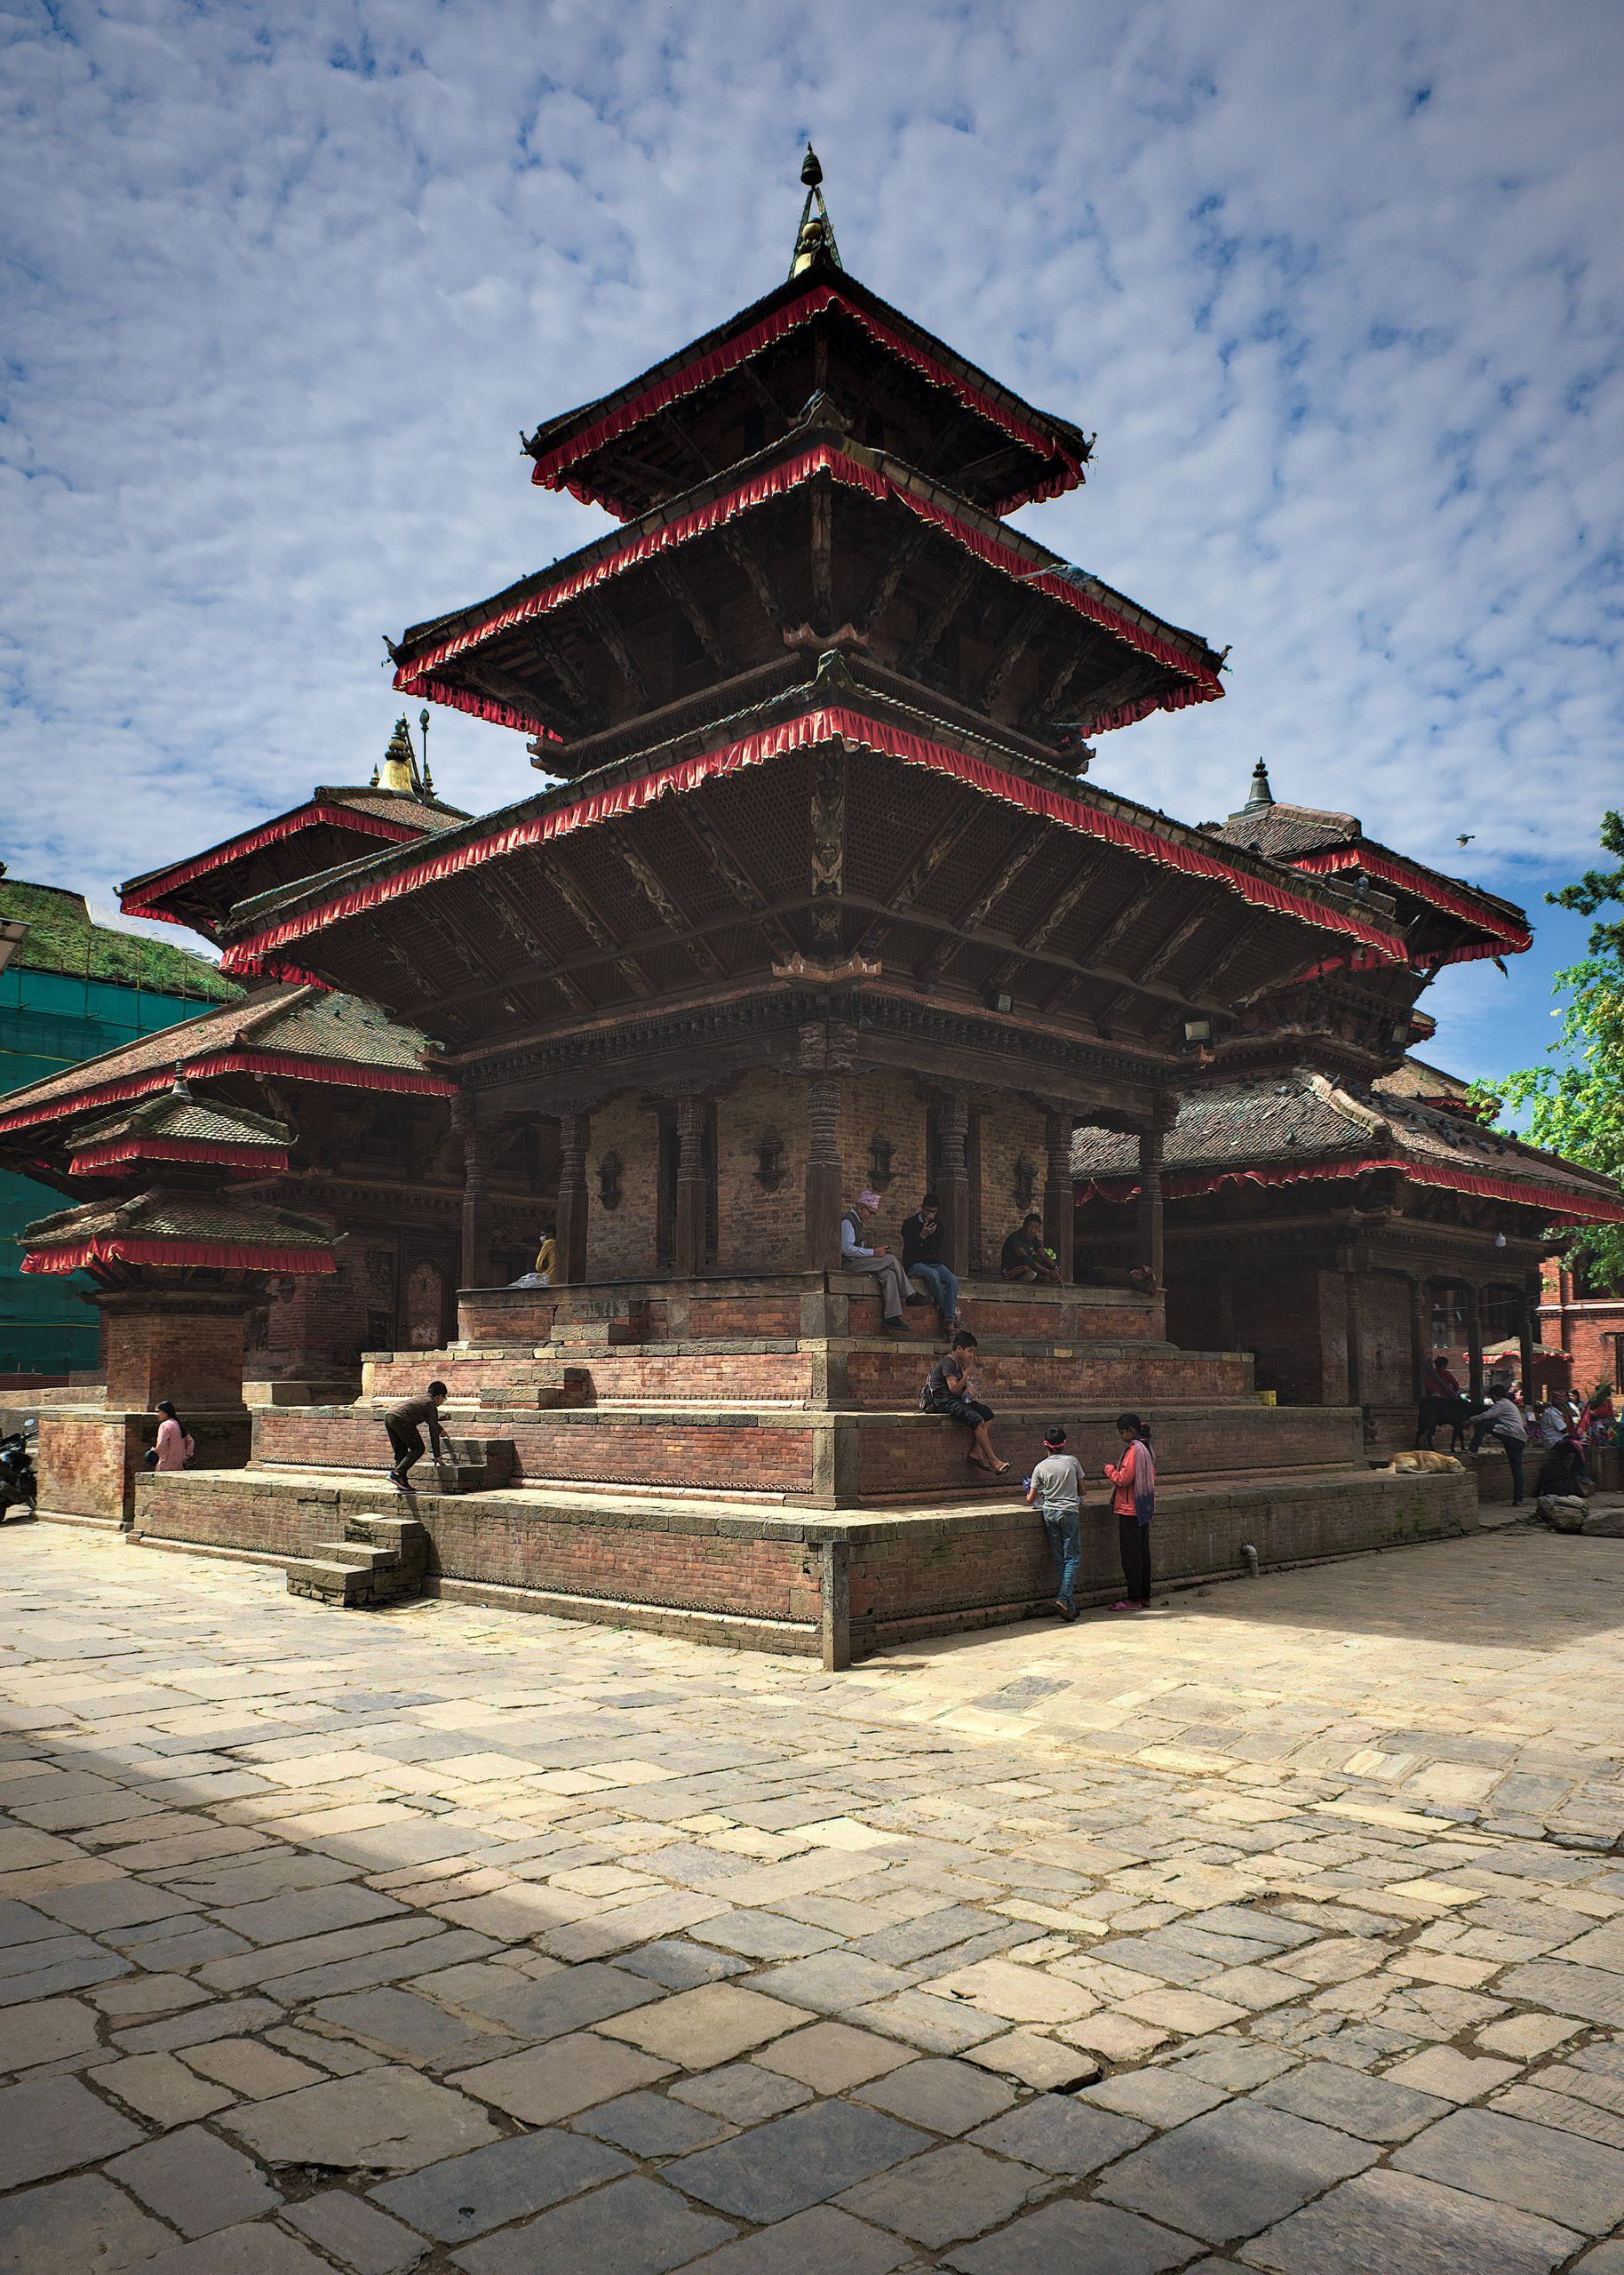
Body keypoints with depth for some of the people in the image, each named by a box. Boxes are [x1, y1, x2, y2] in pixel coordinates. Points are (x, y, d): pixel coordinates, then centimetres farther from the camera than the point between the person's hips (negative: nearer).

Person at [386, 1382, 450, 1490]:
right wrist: (437, 1455, 11)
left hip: (388, 1416, 9)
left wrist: (440, 1429, 65)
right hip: (400, 1419, -9)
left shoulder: (420, 1399, 31)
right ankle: (397, 1473, -10)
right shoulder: (432, 1406, 6)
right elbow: (434, 1433, 6)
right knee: (418, 1449, 2)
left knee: (401, 1451, 16)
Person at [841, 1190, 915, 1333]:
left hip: (856, 1261, 10)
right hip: (848, 1264, -10)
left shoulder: (857, 1221, 21)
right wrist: (873, 1252, -18)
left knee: (888, 1273, -10)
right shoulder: (848, 1221, -11)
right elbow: (847, 1249, -20)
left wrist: (869, 1246, 7)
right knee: (891, 1260, -17)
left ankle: (892, 1317, -17)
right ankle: (909, 1296, -7)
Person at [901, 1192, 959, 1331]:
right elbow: (910, 1250, -8)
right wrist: (923, 1235, -19)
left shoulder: (938, 1225, 14)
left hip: (933, 1263, 4)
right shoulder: (909, 1223, 2)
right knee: (933, 1274, -37)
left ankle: (949, 1320, -33)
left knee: (952, 1279, -26)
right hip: (914, 1264, -4)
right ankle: (948, 1310, -26)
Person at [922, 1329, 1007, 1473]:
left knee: (987, 1413, -4)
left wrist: (968, 1388, 6)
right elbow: (954, 1389, -21)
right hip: (945, 1402, -10)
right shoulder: (948, 1362, -14)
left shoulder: (959, 1363, 16)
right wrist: (966, 1374, -8)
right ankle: (993, 1461, -20)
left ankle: (976, 1452, -11)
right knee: (978, 1420, -24)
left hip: (956, 1400, 10)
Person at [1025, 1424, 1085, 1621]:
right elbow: (1082, 1491, 8)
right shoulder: (1072, 1461, -1)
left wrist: (1029, 1499, 28)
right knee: (1073, 1558, 0)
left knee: (1059, 1559, 8)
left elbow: (1030, 1499, 4)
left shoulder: (1041, 1467, 1)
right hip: (1070, 1511, -2)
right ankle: (1064, 1598, -17)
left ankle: (1069, 1605, 8)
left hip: (1049, 1513, 2)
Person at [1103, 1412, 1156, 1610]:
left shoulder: (1133, 1449, -18)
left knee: (1131, 1555, -4)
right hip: (1145, 1509, 10)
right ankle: (1145, 1597, 19)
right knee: (1143, 1552, 14)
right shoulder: (1147, 1448, 12)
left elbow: (1123, 1479, -21)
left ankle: (1134, 1600, 0)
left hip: (1130, 1510, -10)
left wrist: (1109, 1468, -3)